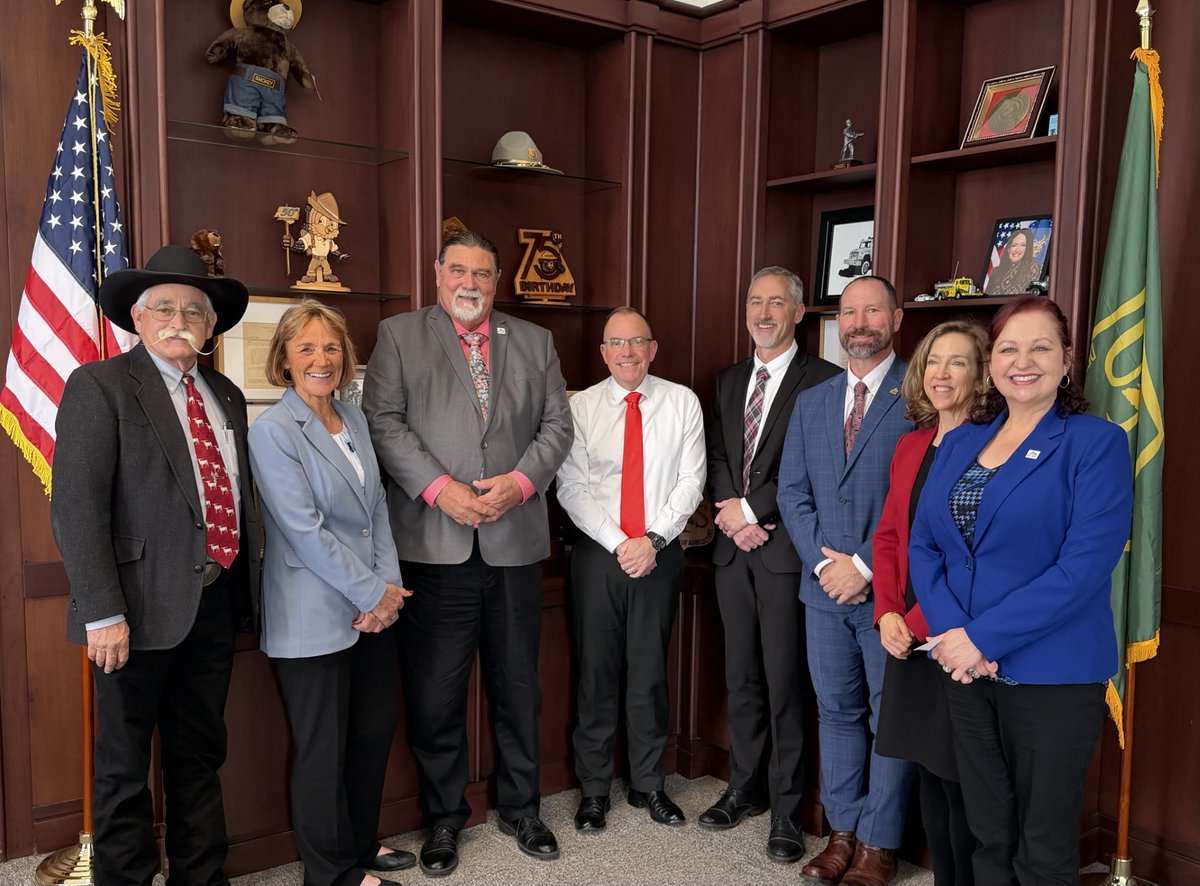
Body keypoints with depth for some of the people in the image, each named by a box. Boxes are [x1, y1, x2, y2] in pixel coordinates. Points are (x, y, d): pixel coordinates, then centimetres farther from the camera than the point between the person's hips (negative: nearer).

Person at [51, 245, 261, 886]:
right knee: (125, 762, 10)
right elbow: (77, 508, -15)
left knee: (199, 755, 19)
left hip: (215, 604, 6)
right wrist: (103, 613, -19)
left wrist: (247, 586, 10)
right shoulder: (99, 386, -8)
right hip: (143, 608, -6)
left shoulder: (227, 396, 12)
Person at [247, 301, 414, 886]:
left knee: (376, 729, 16)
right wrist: (374, 593, -15)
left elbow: (377, 507, 9)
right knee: (324, 750, 7)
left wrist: (387, 586, -3)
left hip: (374, 609, 7)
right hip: (313, 616, -7)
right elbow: (306, 531, -18)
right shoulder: (272, 431, -13)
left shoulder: (354, 418, 9)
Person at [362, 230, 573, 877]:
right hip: (434, 545, -2)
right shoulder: (398, 336, 6)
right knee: (435, 694, 5)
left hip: (515, 541, 3)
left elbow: (557, 423, 9)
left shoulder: (534, 341, 14)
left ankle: (520, 809, 31)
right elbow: (384, 421, -3)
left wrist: (522, 480, -9)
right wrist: (439, 487, -15)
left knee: (518, 686, 13)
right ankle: (444, 820, 24)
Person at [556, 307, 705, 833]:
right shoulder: (580, 407, 0)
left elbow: (690, 481, -2)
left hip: (660, 553, 1)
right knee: (596, 673, 6)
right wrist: (618, 544, -12)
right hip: (598, 553, 0)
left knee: (650, 673, 9)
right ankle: (593, 790, 21)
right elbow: (572, 488, -4)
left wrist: (653, 539, -12)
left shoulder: (682, 403, 2)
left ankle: (649, 785, 25)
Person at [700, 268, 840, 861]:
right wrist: (732, 514, -3)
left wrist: (751, 509, -12)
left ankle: (786, 809, 15)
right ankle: (745, 787, 29)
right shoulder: (729, 381, 16)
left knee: (785, 683, 1)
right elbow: (716, 456, 13)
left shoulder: (822, 379, -6)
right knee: (741, 677, 15)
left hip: (786, 549, -6)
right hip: (734, 546, 6)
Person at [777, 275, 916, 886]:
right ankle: (843, 831, 27)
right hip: (825, 585, 5)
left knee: (891, 717, 6)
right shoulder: (811, 402, 12)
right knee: (837, 712, 14)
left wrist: (865, 565, -15)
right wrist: (823, 562, -4)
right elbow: (792, 492, 9)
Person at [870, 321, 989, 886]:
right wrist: (888, 613, -2)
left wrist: (920, 622, -16)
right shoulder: (910, 446, 11)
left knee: (960, 786, 4)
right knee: (929, 775, 16)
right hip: (909, 639, 6)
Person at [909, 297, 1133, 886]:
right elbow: (922, 544, 5)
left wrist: (984, 637, -18)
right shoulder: (960, 442, 9)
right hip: (967, 669, 5)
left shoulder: (1096, 442, -8)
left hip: (1053, 676, -4)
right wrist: (950, 633, -11)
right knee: (988, 836, 16)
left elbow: (1085, 565, -18)